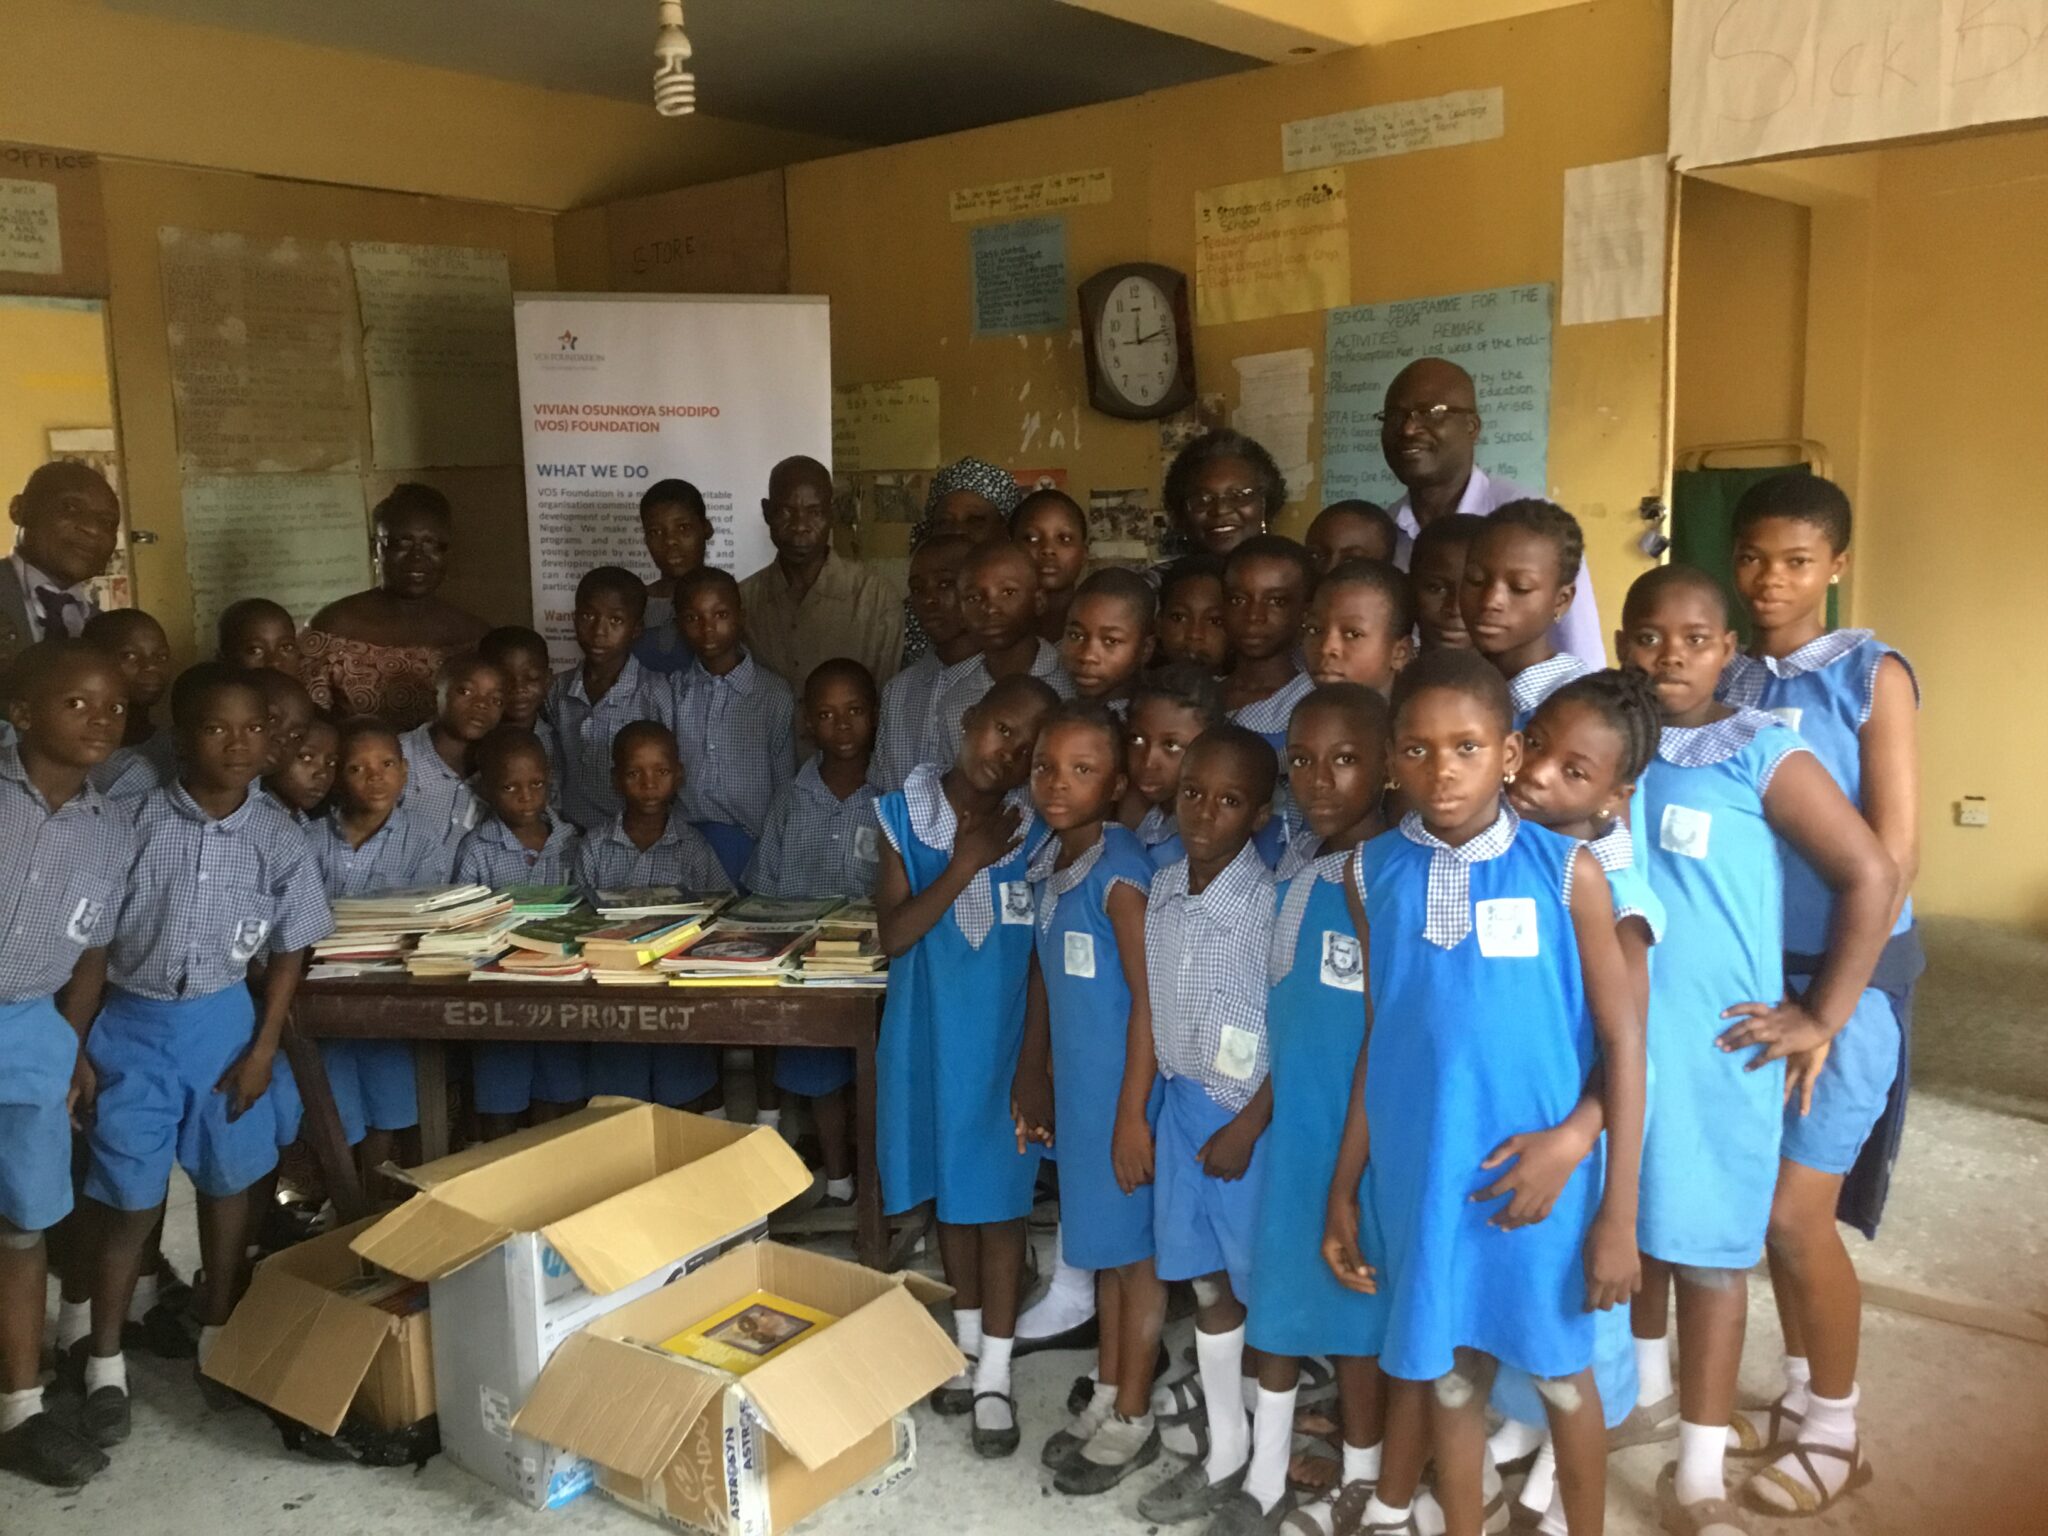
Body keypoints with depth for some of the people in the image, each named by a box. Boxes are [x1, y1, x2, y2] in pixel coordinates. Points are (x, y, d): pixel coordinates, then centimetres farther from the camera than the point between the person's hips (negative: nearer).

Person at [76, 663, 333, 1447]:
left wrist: (264, 1046, -1)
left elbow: (290, 948, 1)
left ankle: (217, 1333, 34)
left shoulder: (277, 838, -8)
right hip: (132, 1022, -2)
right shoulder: (135, 819, -13)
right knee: (128, 1196, 4)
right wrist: (76, 1037, -6)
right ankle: (105, 1362, 22)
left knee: (227, 1181, 14)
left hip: (222, 1020, 2)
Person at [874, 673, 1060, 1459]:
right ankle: (967, 1345, 36)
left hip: (1004, 1042, -1)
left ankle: (995, 1375, 20)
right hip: (931, 1039, 2)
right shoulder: (905, 815, -7)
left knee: (1000, 1199, 7)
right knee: (951, 1193, 17)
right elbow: (893, 937, -12)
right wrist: (963, 866, -21)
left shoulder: (1036, 831, -9)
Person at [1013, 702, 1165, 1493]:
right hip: (1075, 1085, 7)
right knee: (1102, 1243, 19)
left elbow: (1151, 998, -20)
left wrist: (1132, 1112, -18)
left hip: (1123, 1088, -7)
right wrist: (1033, 1075, 16)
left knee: (1134, 1249, 8)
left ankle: (1133, 1419, 23)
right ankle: (1104, 1398, 34)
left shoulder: (1121, 873, -20)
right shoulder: (1047, 864, 4)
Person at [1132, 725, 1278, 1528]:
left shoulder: (1271, 901, -17)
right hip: (1183, 1104, 5)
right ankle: (1225, 1449, 30)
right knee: (1207, 1285, 14)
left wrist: (1247, 1126, -13)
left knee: (1265, 1288, 7)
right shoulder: (1160, 891, 1)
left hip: (1252, 1114, -5)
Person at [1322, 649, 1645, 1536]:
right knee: (1449, 1373, 17)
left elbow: (1621, 1041, -6)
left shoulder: (1567, 871, -10)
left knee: (1562, 1373, 16)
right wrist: (1344, 1189, 5)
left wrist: (1620, 1210, -7)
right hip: (1420, 1175, 2)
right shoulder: (1375, 874, -2)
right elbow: (1378, 1042, 4)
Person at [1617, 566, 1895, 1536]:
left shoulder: (1759, 752, -9)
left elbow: (1872, 876, -10)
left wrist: (1821, 1019, -10)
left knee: (1706, 1250, 5)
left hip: (1715, 1048, -4)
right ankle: (1640, 1392, 42)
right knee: (1627, 1230, 18)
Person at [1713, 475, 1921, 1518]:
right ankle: (1801, 1394, 32)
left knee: (1797, 1212, -2)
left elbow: (1893, 855, -12)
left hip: (1846, 973, -4)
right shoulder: (1722, 681, 3)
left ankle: (1836, 1428, 19)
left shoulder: (1872, 676, -9)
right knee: (1763, 1199, 11)